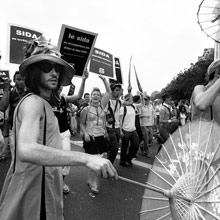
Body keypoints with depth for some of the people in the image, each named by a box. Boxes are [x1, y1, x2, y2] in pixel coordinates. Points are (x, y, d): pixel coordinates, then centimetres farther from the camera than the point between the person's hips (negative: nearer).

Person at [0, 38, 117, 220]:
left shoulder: (43, 102, 11)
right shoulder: (33, 101, -21)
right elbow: (26, 150, -37)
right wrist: (86, 158, -44)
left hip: (45, 181, 9)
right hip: (35, 186, -9)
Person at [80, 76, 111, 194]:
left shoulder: (102, 106, 5)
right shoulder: (86, 109, -4)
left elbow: (109, 92, 0)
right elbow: (82, 124, 2)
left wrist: (104, 79, -4)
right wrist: (85, 133, -14)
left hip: (101, 137, 4)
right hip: (90, 138, -4)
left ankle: (90, 180, 34)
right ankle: (94, 184, 14)